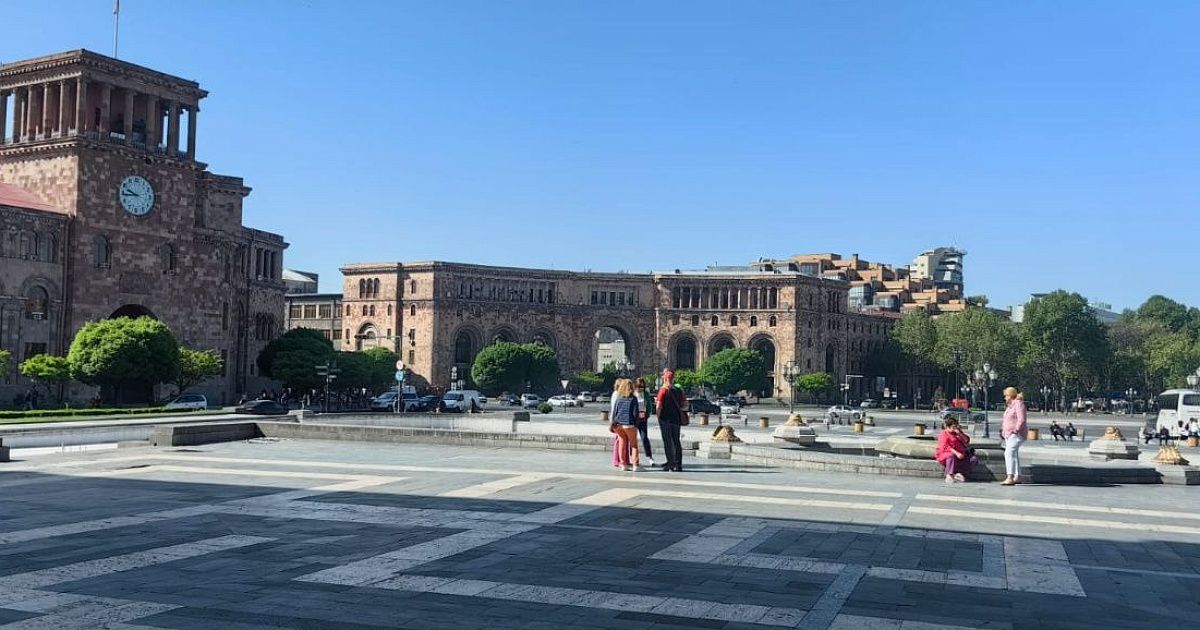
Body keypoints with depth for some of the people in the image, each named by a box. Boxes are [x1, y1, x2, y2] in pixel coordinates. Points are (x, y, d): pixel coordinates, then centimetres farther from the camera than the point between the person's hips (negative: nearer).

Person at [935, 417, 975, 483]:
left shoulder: (958, 432, 18)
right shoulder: (944, 434, -3)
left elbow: (967, 440, 9)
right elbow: (945, 447, -16)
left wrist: (960, 433, -7)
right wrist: (956, 453, -28)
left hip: (960, 455, 7)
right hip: (945, 454, -7)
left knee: (972, 459, -13)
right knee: (951, 455, -41)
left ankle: (960, 473, -24)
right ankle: (949, 476, -39)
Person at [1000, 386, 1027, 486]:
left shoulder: (1018, 404, -12)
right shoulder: (1009, 406, 19)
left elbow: (1021, 420, -21)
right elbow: (1006, 420, 26)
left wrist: (1016, 430, -22)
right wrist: (1002, 430, 16)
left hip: (1016, 434, -11)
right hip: (1009, 434, 11)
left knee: (1009, 453, -21)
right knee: (1014, 454, 14)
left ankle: (1010, 478, -27)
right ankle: (1017, 477, 22)